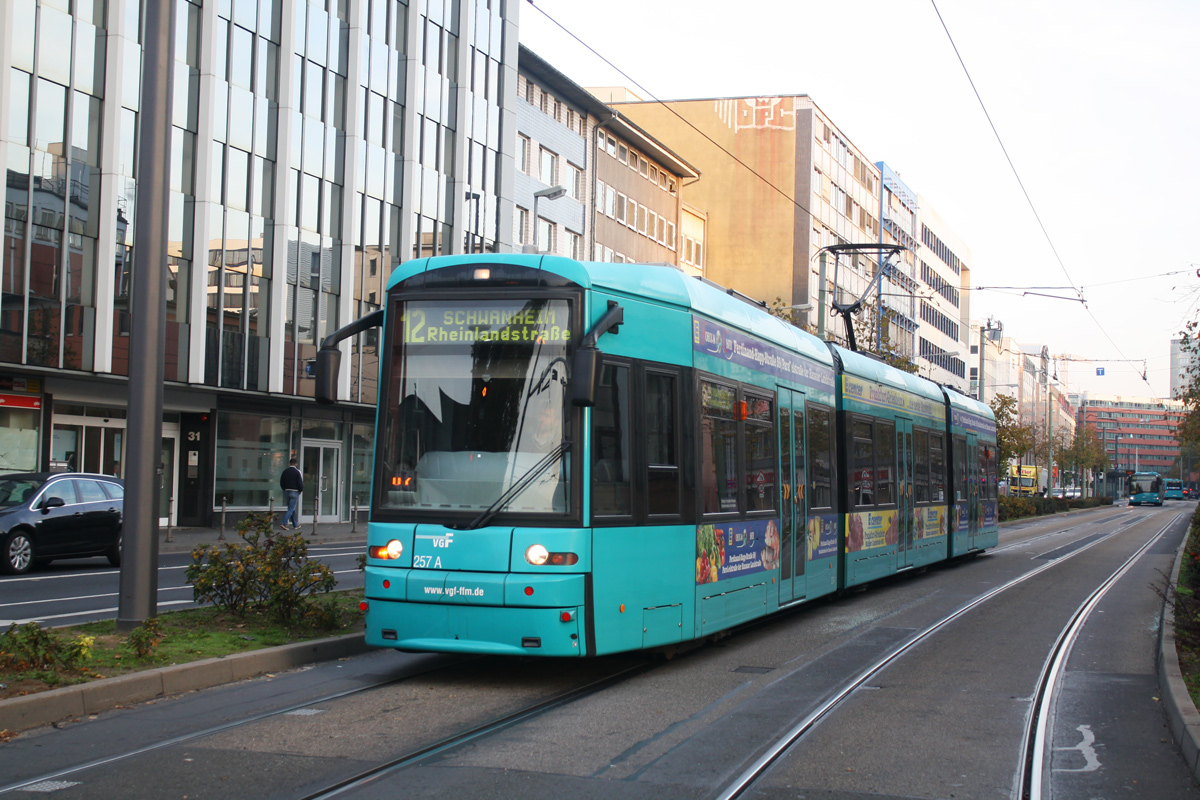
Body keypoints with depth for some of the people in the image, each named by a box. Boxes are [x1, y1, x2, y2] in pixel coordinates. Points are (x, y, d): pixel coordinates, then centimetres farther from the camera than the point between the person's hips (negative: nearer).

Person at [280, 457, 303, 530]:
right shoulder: (297, 472, -9)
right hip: (294, 492, -6)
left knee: (292, 508, 14)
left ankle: (295, 525, 19)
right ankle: (283, 523, -17)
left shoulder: (285, 471, 7)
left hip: (287, 491, 6)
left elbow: (281, 483, 10)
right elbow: (300, 483, -13)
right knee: (291, 509, -5)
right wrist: (301, 490, 3)